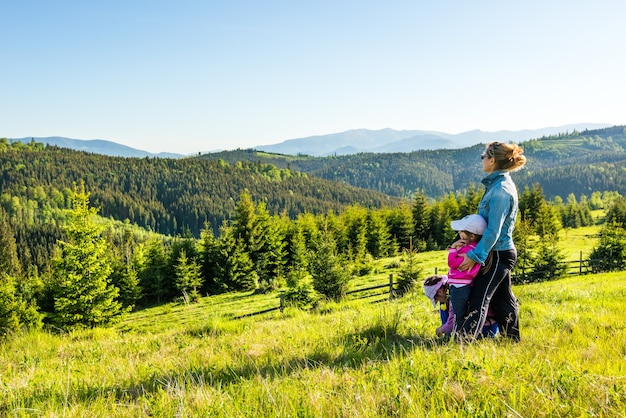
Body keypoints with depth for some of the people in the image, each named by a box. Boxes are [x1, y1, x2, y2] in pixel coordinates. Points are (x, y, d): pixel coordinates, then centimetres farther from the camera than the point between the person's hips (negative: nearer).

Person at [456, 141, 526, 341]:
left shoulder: (500, 190, -21)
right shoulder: (500, 184, 10)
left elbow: (493, 230, -23)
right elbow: (487, 221, 15)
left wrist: (474, 256, -20)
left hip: (498, 253, -10)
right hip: (501, 251, 10)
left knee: (479, 299, -11)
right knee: (502, 299, 18)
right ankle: (513, 340, 29)